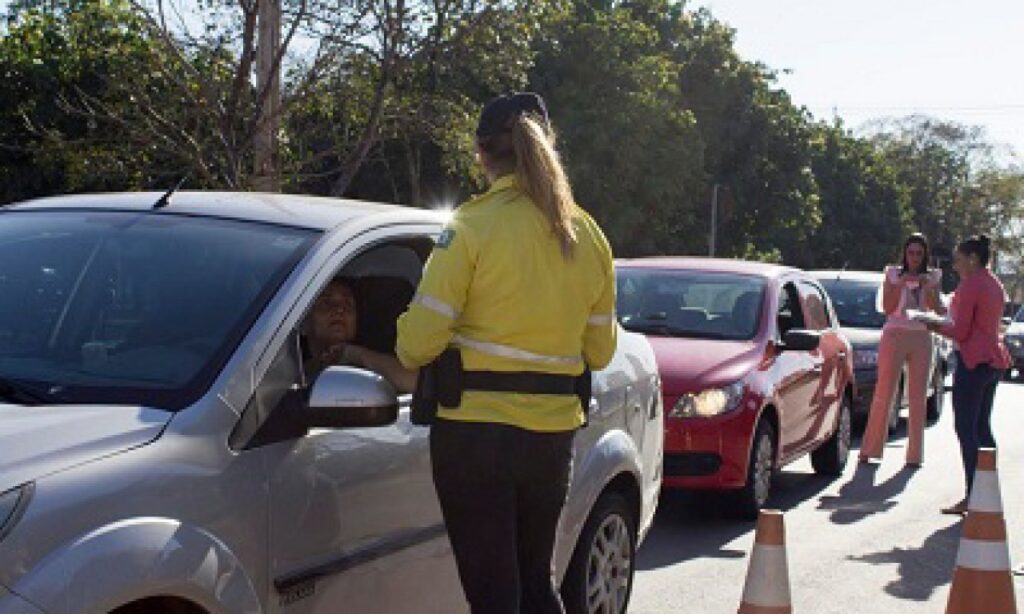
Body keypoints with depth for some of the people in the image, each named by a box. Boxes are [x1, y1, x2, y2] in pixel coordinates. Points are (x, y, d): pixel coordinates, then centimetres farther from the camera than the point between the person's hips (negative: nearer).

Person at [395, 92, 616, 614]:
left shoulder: (474, 226, -11)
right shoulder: (587, 236, 6)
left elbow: (419, 339, -13)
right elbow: (599, 351, 11)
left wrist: (409, 358, 8)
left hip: (476, 429, -6)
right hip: (553, 430, 6)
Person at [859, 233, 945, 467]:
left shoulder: (933, 277, 11)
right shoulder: (893, 274, 7)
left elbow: (940, 311, 2)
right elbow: (887, 307, -2)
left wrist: (927, 288, -11)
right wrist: (901, 284, -13)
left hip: (921, 338, 2)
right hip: (895, 335, -2)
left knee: (918, 397, -1)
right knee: (884, 393, -7)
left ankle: (914, 454, 3)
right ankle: (870, 449, -3)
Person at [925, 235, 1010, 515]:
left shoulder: (969, 285, -13)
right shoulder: (994, 284, 15)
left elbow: (961, 332, -16)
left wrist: (935, 327, 0)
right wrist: (945, 324, 17)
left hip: (973, 360, -10)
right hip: (994, 359, 10)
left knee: (966, 429, -8)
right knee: (983, 427, 15)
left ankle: (972, 497, -11)